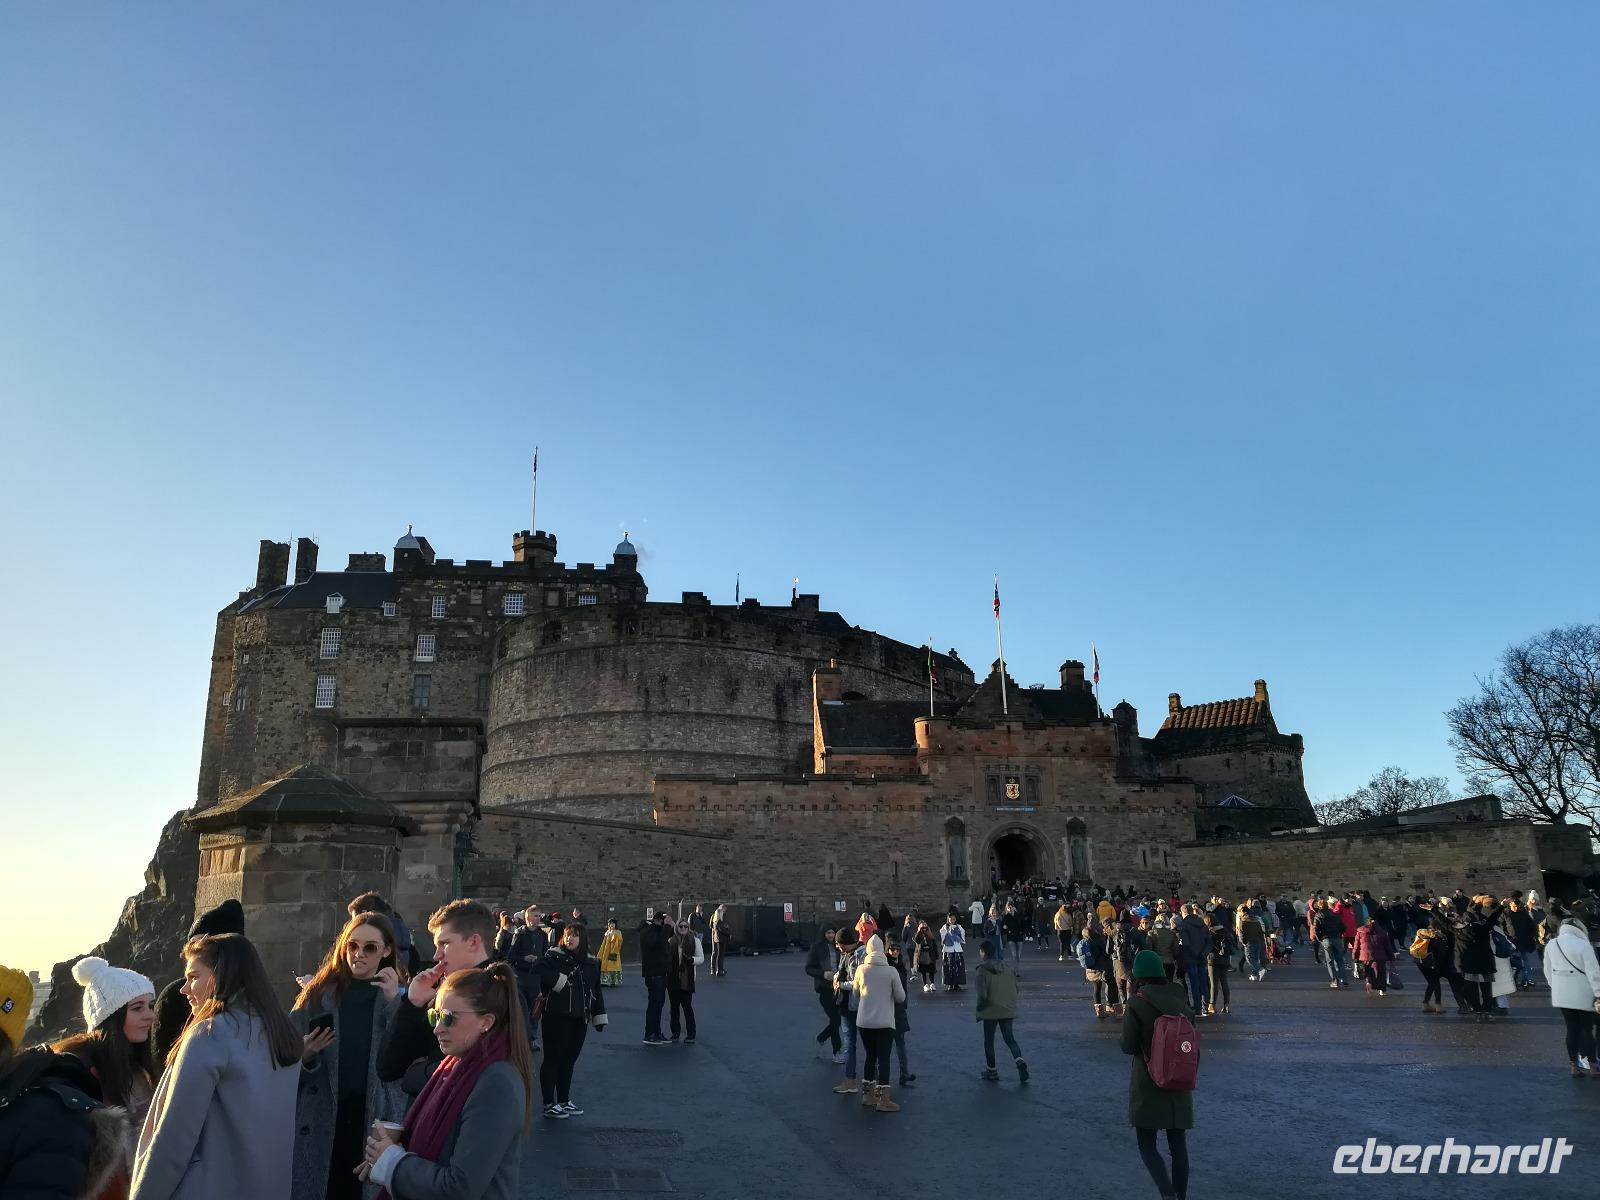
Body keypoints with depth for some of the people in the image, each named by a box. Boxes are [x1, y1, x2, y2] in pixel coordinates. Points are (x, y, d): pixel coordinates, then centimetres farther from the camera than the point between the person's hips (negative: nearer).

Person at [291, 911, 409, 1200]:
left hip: (376, 1122, 0)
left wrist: (394, 1003, -16)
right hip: (318, 1122, 1)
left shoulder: (400, 997, 4)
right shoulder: (317, 995, 5)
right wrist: (304, 1056, -17)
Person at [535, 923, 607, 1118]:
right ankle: (549, 1104, 12)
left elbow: (596, 992, 16)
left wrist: (599, 1017, 13)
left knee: (569, 1060, 14)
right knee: (553, 1059, 2)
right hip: (556, 1017, -5)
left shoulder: (590, 964, 12)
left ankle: (564, 1101, 26)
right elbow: (541, 971, -23)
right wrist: (559, 980, -21)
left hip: (579, 1019, 5)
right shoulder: (553, 957, -4)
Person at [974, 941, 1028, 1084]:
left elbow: (982, 994, -19)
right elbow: (1015, 988, 9)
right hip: (1008, 1011, 5)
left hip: (991, 1012, -5)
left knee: (988, 1041, 12)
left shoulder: (983, 970, -14)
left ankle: (991, 1070, 19)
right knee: (1010, 1039, 11)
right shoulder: (1006, 967, 5)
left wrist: (979, 1009, -3)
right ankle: (1020, 1061, -12)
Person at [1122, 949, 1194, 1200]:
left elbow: (1127, 1046, -12)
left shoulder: (1137, 1003, -14)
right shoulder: (1180, 999, 1)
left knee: (1147, 1145, 4)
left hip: (1148, 1085, -5)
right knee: (1178, 1146, 13)